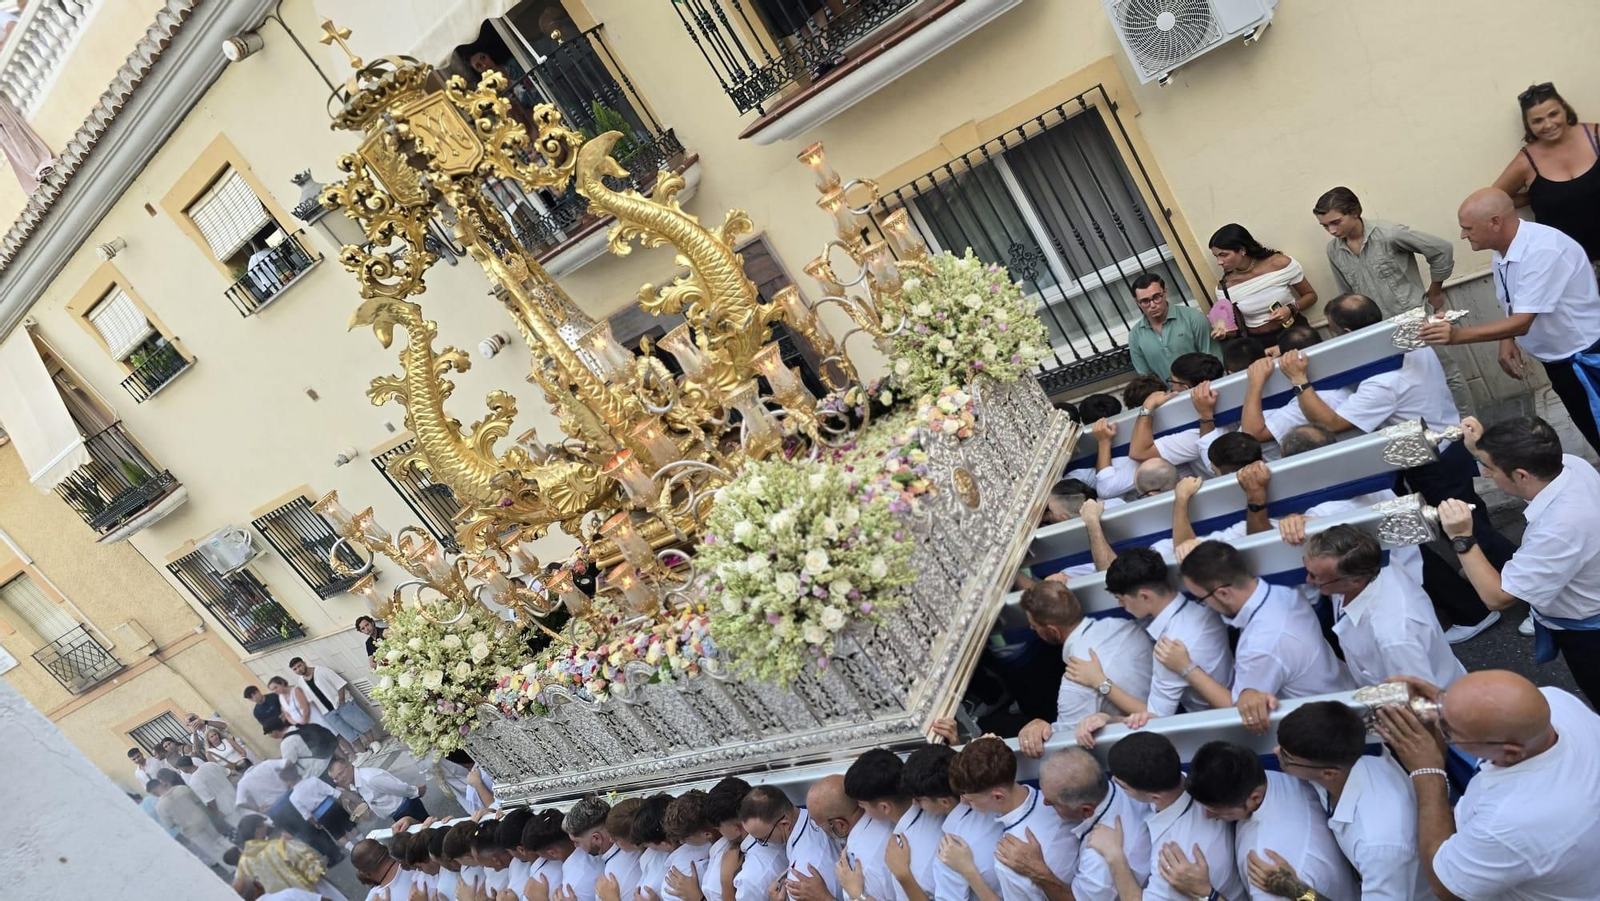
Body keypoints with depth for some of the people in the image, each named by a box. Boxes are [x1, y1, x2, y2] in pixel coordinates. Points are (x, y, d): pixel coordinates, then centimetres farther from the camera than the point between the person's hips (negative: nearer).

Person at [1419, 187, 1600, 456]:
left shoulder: (1542, 251, -28)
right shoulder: (1504, 251, -1)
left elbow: (1523, 322, -31)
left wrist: (1456, 335, -38)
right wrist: (1507, 340, -4)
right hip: (1559, 359, 8)